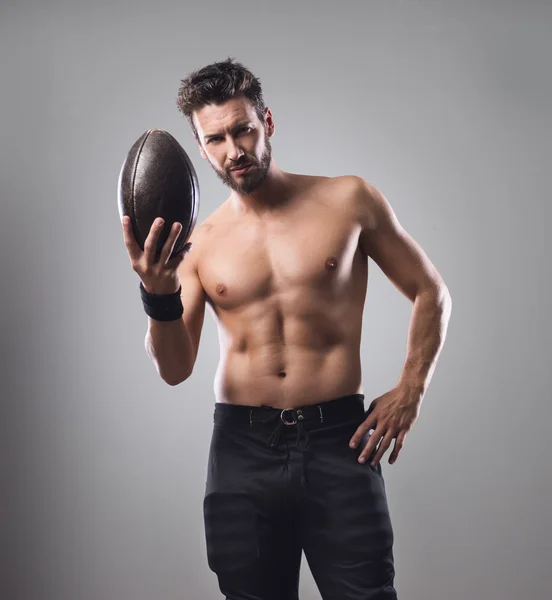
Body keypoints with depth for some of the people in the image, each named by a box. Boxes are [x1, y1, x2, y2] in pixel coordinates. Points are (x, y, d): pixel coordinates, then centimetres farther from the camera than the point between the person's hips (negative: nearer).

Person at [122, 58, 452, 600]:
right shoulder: (198, 245, 5)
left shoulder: (349, 201, 2)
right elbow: (175, 370, 1)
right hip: (241, 448, 2)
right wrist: (158, 295, -17)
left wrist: (411, 390, 0)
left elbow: (431, 293, 10)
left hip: (339, 440, -1)